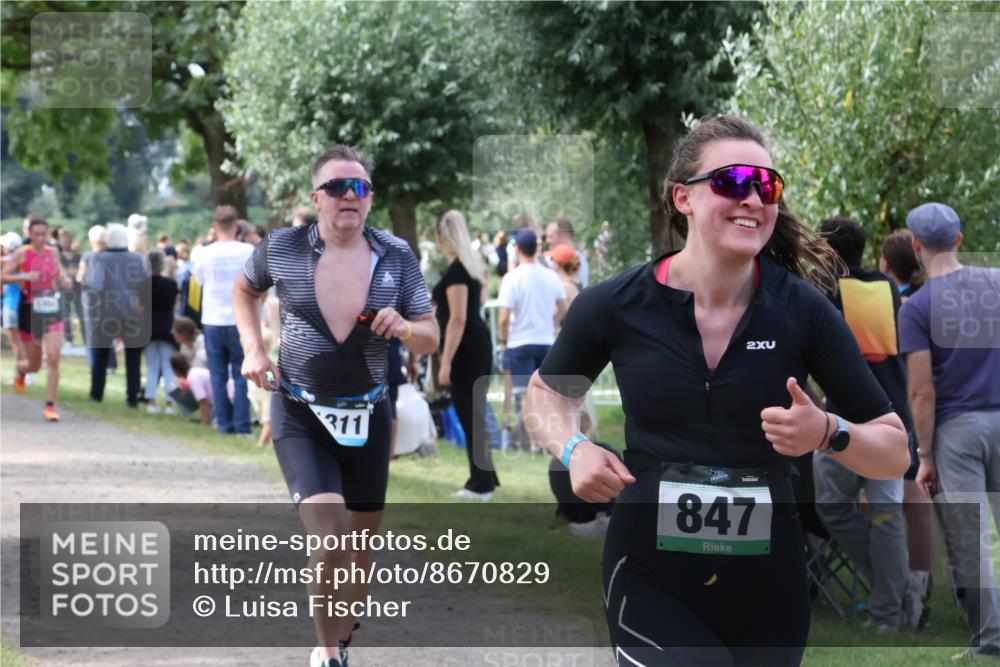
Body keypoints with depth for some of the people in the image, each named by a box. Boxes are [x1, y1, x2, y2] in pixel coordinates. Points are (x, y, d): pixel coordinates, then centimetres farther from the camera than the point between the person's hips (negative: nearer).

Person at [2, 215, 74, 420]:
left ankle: (50, 406, -8)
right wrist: (24, 276, -24)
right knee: (34, 364, 8)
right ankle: (20, 370, 47)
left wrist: (65, 279, 0)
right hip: (29, 311, -2)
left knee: (53, 358, -13)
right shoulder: (21, 253, -7)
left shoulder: (53, 252, 4)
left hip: (52, 311, 2)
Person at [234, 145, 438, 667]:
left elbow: (431, 339, 1)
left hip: (367, 416, 3)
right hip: (300, 415, -3)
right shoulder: (283, 247, -9)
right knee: (329, 538, -21)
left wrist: (404, 329, -22)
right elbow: (244, 291, 12)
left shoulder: (396, 257, -5)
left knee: (361, 546, 14)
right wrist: (252, 349, -3)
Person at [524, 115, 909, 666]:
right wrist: (574, 449, -7)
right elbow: (546, 392, 14)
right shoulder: (614, 307, -7)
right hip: (651, 579, -1)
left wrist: (827, 433, -21)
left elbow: (896, 454, -1)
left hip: (768, 585, 2)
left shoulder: (803, 311, -7)